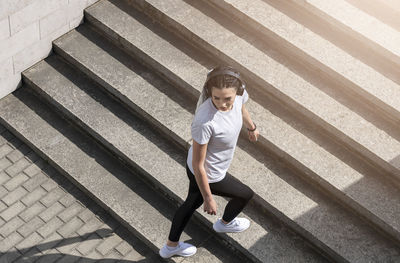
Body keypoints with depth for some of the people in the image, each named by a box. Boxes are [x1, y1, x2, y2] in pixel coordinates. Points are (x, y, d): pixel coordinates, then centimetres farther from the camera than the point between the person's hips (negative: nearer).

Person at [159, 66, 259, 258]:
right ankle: (225, 223, 58)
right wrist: (209, 199, -17)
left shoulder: (238, 91, -22)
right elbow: (198, 166, -27)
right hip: (207, 175, -7)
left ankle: (171, 246, 55)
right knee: (245, 194, 22)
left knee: (193, 202, 30)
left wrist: (252, 127, 26)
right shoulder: (204, 122, -42)